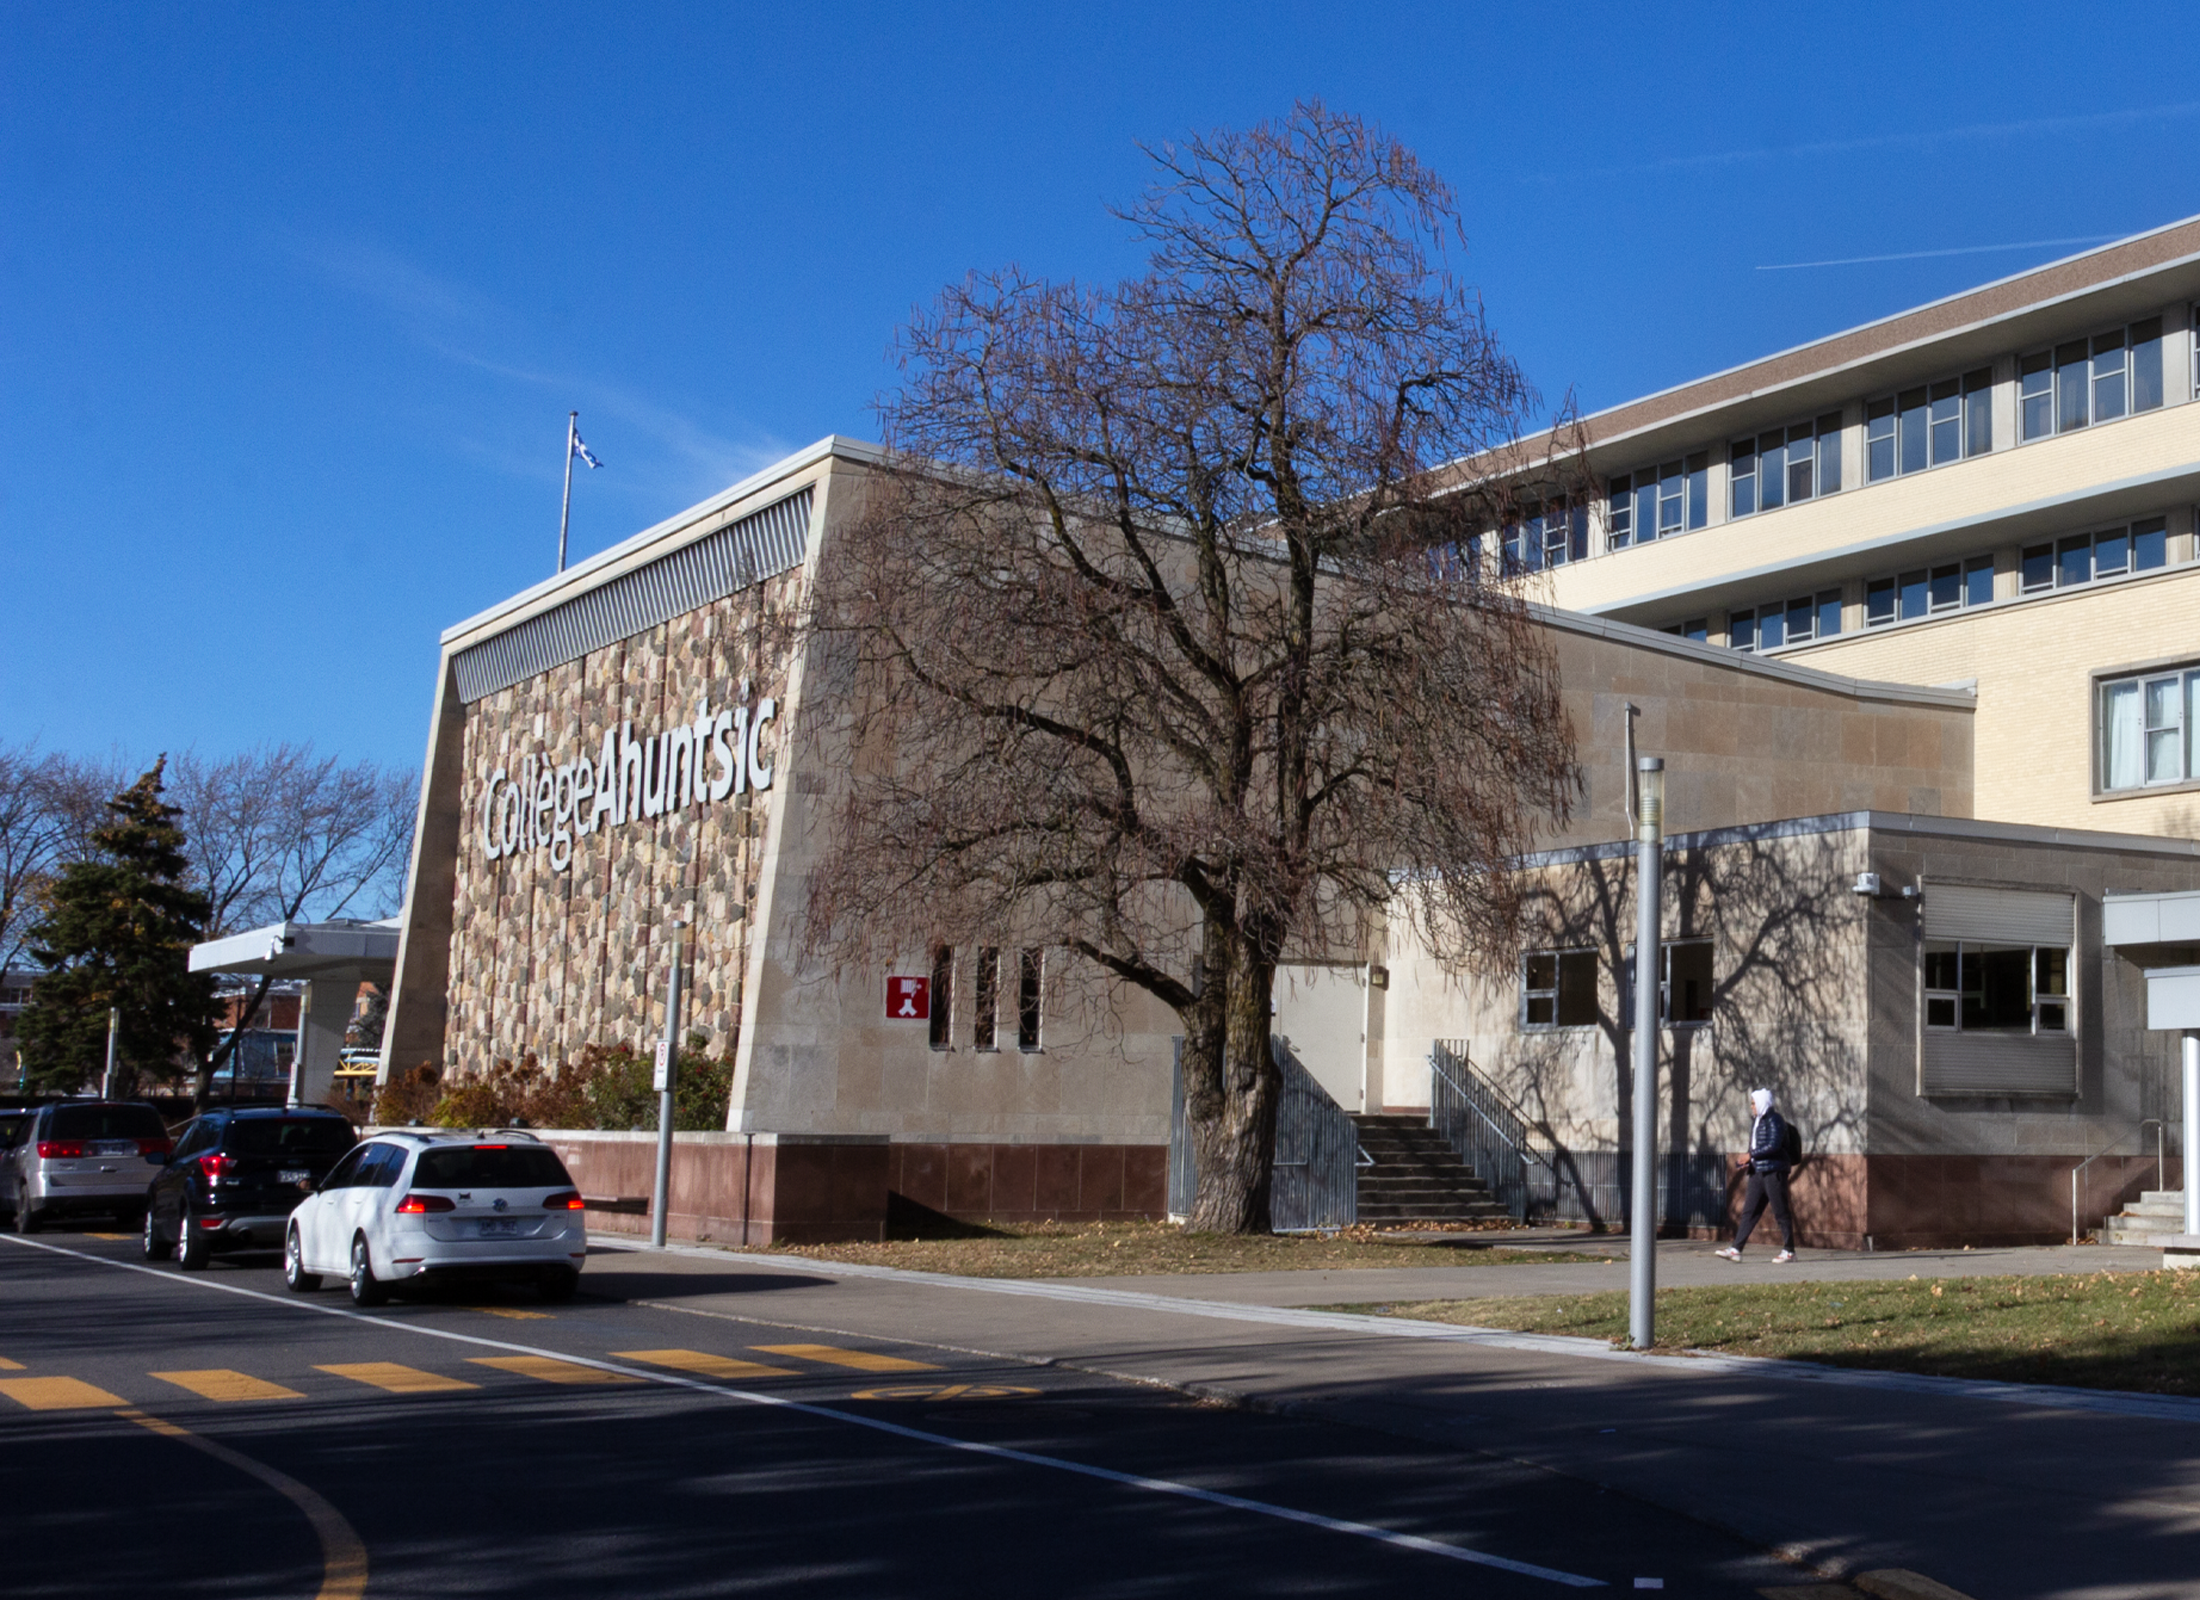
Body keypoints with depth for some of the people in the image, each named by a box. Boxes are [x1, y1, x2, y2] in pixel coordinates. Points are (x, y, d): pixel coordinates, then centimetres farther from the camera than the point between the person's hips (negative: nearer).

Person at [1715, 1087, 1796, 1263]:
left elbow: (1774, 1146, -20)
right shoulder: (1758, 1122, 18)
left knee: (1781, 1212, -3)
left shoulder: (1775, 1120, -10)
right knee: (1749, 1211, 4)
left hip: (1774, 1171, -9)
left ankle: (1789, 1251, 5)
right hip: (1758, 1172, 9)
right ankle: (1736, 1249, 1)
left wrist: (1751, 1155, -15)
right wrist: (1748, 1161, 9)